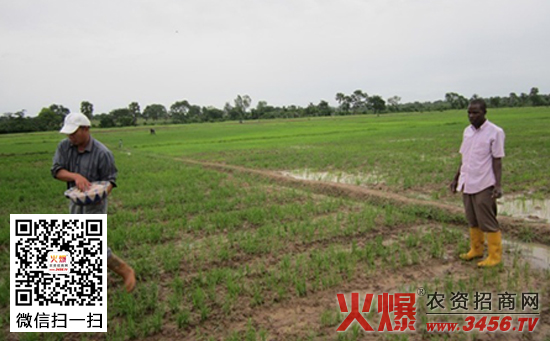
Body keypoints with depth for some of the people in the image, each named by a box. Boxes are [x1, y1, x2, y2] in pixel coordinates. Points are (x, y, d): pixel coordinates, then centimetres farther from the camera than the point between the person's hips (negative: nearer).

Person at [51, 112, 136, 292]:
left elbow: (111, 179, -12)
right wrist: (75, 176, -31)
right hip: (75, 202, 7)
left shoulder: (102, 153, -20)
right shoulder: (64, 146, -6)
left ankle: (126, 271, 6)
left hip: (94, 204, -6)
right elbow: (56, 170, -12)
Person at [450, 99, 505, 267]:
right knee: (472, 220, 15)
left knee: (488, 222, 1)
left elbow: (497, 160, -10)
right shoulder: (467, 131, 10)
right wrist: (456, 178, 16)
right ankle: (476, 250, 28)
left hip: (484, 185, -6)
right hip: (467, 183, 6)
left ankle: (494, 256, 13)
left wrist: (498, 185, -15)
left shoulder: (495, 132, -9)